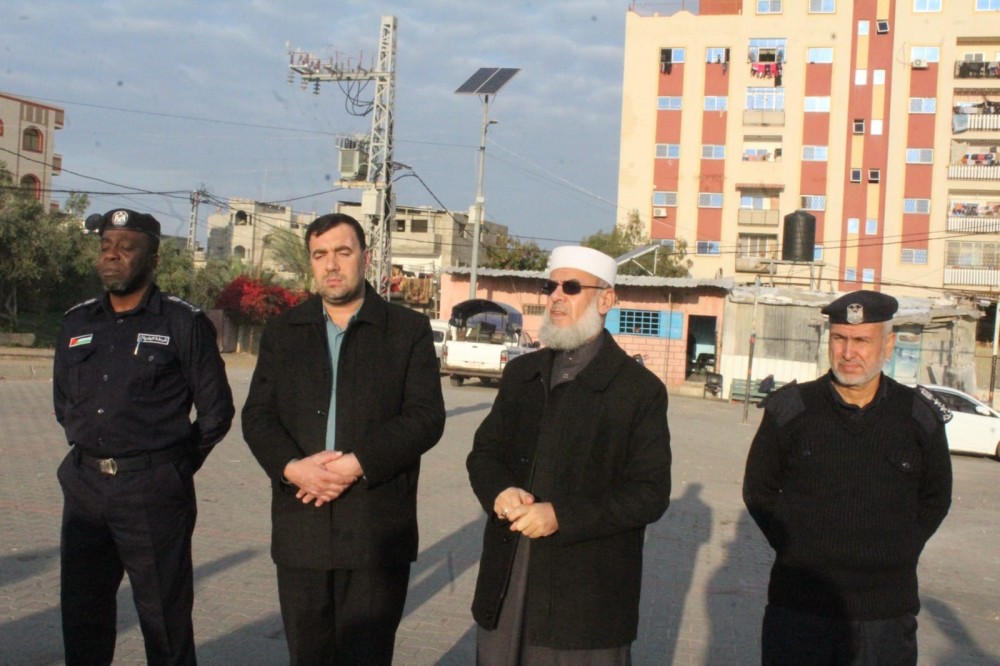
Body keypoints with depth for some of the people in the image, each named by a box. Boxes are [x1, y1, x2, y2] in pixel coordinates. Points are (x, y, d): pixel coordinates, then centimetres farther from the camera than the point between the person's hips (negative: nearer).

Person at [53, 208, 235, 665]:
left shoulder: (185, 324, -5)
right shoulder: (77, 323, 10)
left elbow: (215, 411, -1)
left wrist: (175, 465, 4)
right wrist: (91, 455, 16)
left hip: (153, 494, -5)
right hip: (83, 486, 5)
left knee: (164, 616, 2)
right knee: (82, 613, 13)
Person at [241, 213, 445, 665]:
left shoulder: (409, 330, 3)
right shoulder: (283, 331, 12)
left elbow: (426, 418, -5)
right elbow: (257, 415, 5)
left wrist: (357, 465, -16)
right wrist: (292, 467, -14)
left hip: (377, 531, -3)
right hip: (301, 527, 3)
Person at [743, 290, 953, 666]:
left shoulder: (920, 417, 2)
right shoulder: (790, 409, 0)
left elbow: (934, 499, 15)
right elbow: (758, 490, 10)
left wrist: (899, 552, 5)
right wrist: (790, 545, 0)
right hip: (798, 605, 0)